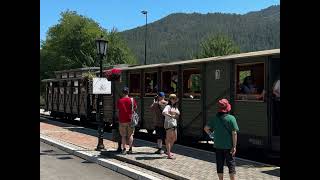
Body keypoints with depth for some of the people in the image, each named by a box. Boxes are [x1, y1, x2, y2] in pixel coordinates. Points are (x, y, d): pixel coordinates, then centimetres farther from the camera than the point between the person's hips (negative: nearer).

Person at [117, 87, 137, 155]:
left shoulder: (119, 101, -4)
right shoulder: (132, 100, -4)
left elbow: (118, 110, 4)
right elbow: (135, 108, 5)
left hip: (122, 120, 0)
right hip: (130, 120, 0)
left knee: (123, 135, 7)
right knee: (130, 135, 8)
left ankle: (124, 149, 5)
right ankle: (130, 149, 7)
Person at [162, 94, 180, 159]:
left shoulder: (175, 107, 18)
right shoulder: (168, 106, -10)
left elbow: (178, 113, 8)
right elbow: (163, 112, -28)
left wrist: (175, 112, -11)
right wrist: (171, 116, -36)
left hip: (174, 124, 9)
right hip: (169, 124, -9)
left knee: (174, 139, 16)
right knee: (168, 139, -7)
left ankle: (168, 151, 32)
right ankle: (169, 155, -6)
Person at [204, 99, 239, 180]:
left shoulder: (214, 118, -2)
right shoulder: (231, 118, -12)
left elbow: (206, 128, -2)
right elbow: (234, 133, -14)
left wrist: (211, 134, 15)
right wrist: (234, 146, -10)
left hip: (218, 145, 3)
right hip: (228, 146, -3)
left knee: (219, 164, 12)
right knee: (231, 164, 6)